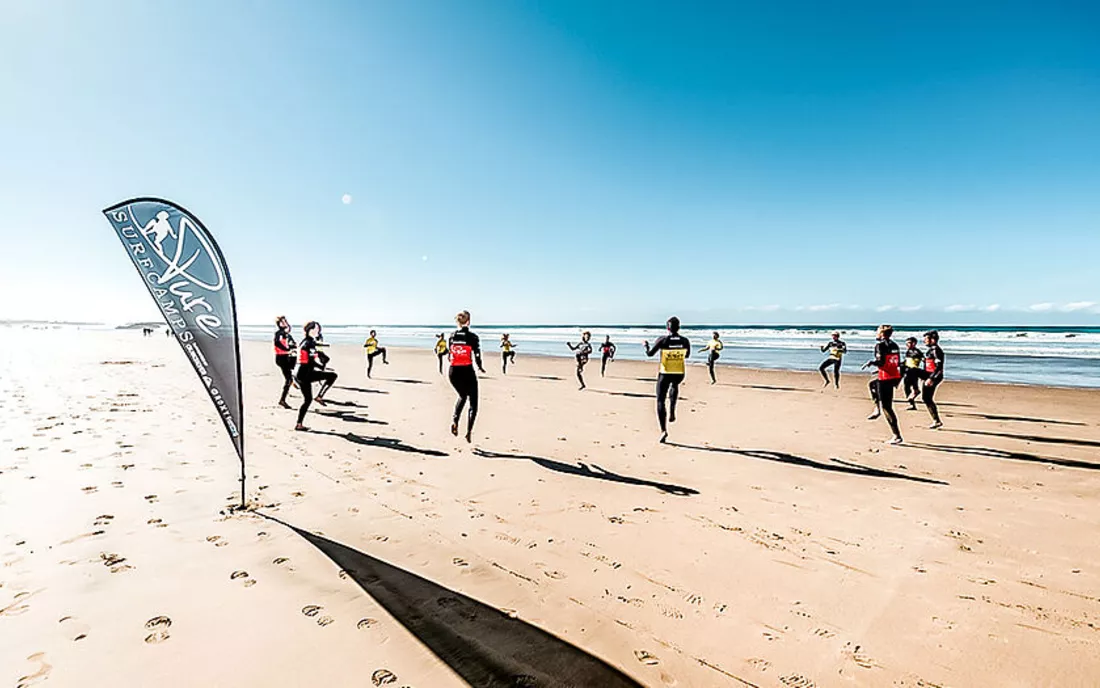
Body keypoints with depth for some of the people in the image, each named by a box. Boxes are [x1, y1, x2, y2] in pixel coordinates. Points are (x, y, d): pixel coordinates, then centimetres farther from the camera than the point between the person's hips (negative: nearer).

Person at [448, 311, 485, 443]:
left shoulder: (451, 337, 3)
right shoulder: (473, 337, -9)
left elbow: (449, 356, 8)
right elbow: (477, 356, -9)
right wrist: (481, 368, 11)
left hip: (453, 372, 4)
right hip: (467, 372, -4)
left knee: (462, 396, 29)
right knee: (473, 403, 10)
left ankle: (455, 421, 9)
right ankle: (469, 431, -4)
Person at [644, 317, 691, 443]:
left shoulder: (663, 340, -12)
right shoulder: (685, 341, -4)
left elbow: (650, 353, -4)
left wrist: (646, 345, 15)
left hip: (665, 374, -3)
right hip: (679, 374, 3)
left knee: (660, 401, 6)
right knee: (675, 385, 38)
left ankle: (663, 430, -5)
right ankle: (672, 410, 21)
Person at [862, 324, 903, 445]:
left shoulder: (880, 345, -11)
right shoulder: (894, 345, 12)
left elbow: (881, 362, -21)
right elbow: (898, 363, 14)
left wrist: (870, 362, -3)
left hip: (886, 379, -9)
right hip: (896, 377, 9)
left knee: (886, 407, -3)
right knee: (872, 384, 33)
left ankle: (897, 435, -4)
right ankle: (877, 409, 28)